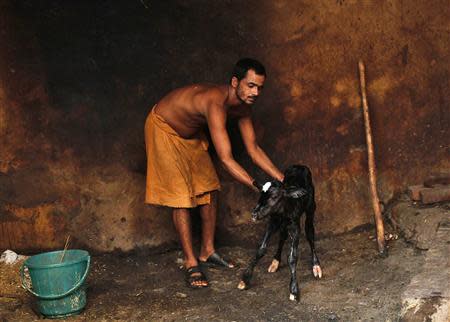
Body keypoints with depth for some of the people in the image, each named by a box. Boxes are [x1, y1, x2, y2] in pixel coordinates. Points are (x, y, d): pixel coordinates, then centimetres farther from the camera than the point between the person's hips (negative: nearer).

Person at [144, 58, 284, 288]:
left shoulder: (242, 107, -13)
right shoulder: (216, 102, -40)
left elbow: (253, 148, -4)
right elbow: (226, 159, -44)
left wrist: (283, 180, -10)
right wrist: (260, 188, -44)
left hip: (191, 133, 8)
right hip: (163, 128, -8)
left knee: (209, 189, 7)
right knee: (180, 196, -10)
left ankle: (207, 251, 20)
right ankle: (190, 263, -2)